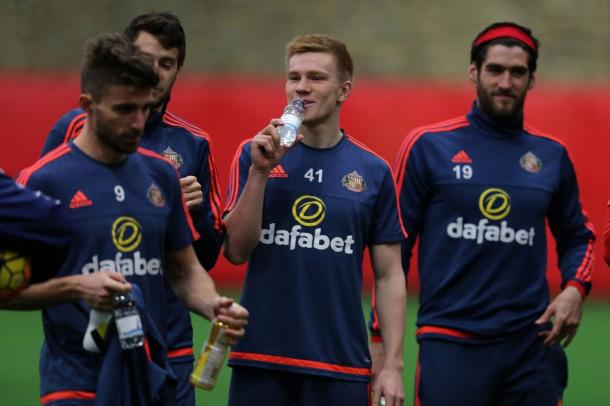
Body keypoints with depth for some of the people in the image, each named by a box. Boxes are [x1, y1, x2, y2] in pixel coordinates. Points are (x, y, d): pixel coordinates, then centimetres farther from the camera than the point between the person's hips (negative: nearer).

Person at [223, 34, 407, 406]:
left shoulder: (373, 171, 3)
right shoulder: (255, 155, 3)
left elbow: (389, 276, 4)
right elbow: (236, 250, -4)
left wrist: (393, 365, -3)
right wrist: (260, 171, -14)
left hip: (341, 365, 0)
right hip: (260, 360, 0)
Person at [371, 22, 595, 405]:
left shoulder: (552, 155, 10)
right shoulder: (428, 145, 1)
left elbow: (577, 235, 23)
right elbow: (395, 244, 2)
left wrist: (575, 287, 2)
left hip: (530, 343, 3)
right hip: (450, 342, -3)